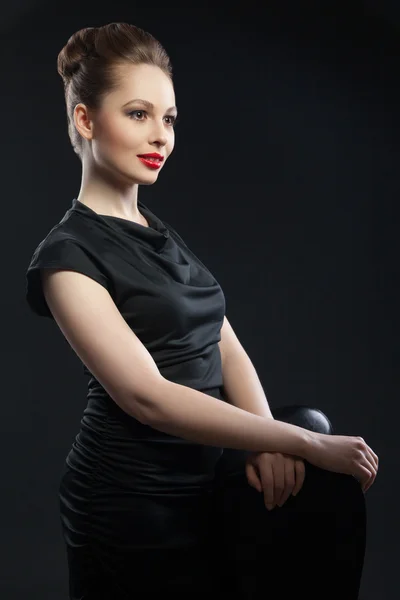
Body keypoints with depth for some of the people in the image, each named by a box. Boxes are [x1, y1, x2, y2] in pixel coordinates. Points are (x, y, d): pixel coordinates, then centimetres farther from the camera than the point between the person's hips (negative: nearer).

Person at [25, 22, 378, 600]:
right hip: (134, 502, -6)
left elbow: (228, 351, 6)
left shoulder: (162, 233, 12)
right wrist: (306, 445, -20)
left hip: (202, 476, 6)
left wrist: (268, 441, -12)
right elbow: (148, 396, -19)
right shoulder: (69, 255, -10)